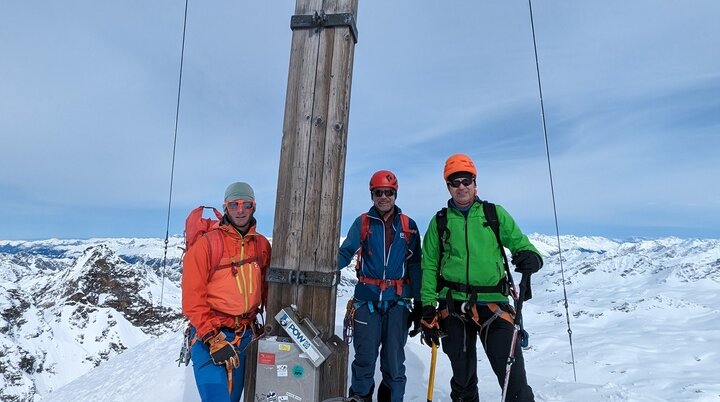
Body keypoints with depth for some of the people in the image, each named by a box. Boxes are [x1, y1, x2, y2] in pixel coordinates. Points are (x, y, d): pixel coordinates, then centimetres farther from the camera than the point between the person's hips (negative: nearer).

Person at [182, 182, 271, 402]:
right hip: (210, 335, -5)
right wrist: (213, 339, -17)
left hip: (247, 336, 5)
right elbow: (193, 299, -14)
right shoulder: (206, 244, -12)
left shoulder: (262, 244, 3)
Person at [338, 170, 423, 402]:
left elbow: (414, 266, 6)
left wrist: (419, 304, 4)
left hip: (397, 301, 1)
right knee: (365, 356, 6)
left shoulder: (408, 225, 5)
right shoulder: (362, 222, 3)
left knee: (394, 359, 9)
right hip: (367, 299, 0)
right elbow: (345, 253, -4)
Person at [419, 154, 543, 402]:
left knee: (512, 371, -6)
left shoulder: (495, 214, 6)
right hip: (454, 306, 1)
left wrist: (530, 257, -17)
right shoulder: (440, 222, 7)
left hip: (493, 303, -1)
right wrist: (428, 309, 1)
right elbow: (429, 267, 6)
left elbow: (520, 243, 7)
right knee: (462, 375, 13)